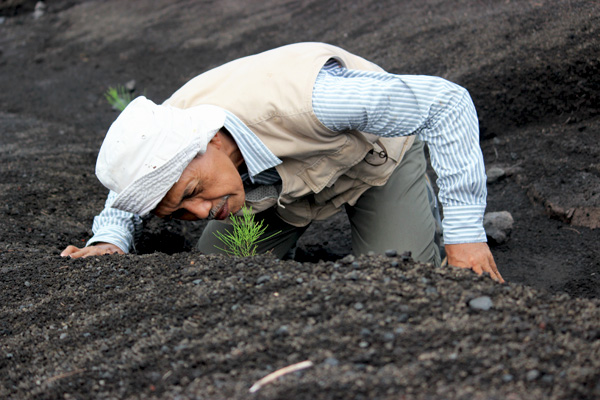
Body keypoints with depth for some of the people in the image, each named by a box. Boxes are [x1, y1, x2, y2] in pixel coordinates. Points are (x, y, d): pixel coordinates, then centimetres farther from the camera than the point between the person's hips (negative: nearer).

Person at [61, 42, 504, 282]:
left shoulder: (301, 98, -47)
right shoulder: (160, 147, -28)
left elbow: (447, 101, -37)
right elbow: (126, 201, -1)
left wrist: (465, 233, -39)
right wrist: (109, 241, -26)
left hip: (375, 152, -4)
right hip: (282, 175, 4)